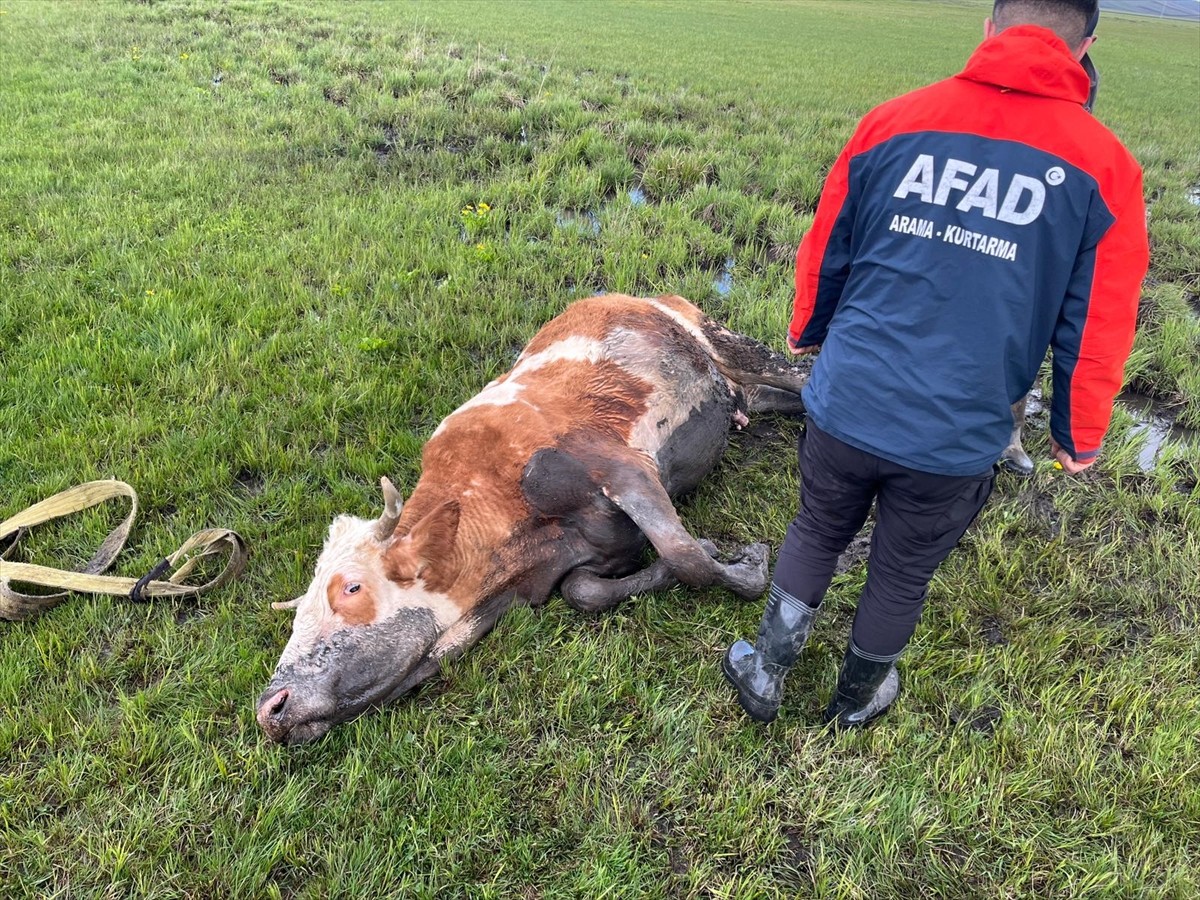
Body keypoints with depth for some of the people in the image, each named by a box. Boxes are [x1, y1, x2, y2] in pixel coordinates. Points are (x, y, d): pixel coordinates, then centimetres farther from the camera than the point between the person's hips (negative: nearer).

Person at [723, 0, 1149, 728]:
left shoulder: (893, 121, -2)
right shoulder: (1104, 167, -6)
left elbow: (825, 254, 8)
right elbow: (1097, 333, -2)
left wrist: (809, 334, 28)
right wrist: (1078, 439, 15)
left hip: (845, 406, 1)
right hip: (957, 438, 0)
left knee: (815, 536, 25)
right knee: (903, 575, 22)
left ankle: (766, 675, 38)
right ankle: (858, 697, 46)